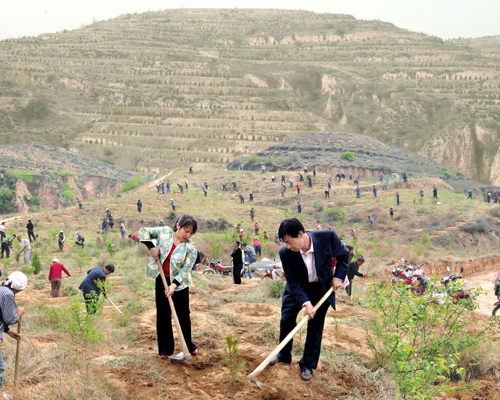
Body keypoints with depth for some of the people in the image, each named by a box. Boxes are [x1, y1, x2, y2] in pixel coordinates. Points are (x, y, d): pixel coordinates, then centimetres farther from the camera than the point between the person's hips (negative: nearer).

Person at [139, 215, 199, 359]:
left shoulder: (191, 248, -12)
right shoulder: (165, 232, -7)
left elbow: (186, 269, -16)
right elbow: (143, 231, 1)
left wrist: (174, 284, -28)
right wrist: (151, 247, -14)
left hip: (179, 282, -2)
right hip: (161, 279, 2)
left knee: (183, 313, 1)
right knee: (163, 314, 4)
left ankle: (189, 346, 15)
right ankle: (165, 349, 11)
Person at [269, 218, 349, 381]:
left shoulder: (328, 237, -29)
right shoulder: (285, 253, -27)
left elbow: (344, 255, -8)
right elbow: (294, 283, -20)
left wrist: (338, 276, -17)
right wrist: (305, 303, -32)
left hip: (322, 288, -1)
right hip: (298, 288, 1)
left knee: (315, 326, 0)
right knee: (286, 320, 3)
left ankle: (308, 365, 16)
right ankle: (284, 355, 28)